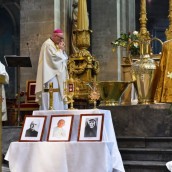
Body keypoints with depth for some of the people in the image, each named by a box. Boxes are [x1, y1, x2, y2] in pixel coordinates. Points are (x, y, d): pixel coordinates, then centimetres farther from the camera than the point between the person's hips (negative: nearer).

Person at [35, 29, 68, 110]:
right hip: (51, 76, -10)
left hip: (56, 75, 10)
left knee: (58, 97, 8)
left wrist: (62, 50, 2)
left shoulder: (55, 45, 20)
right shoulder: (48, 44, -11)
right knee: (52, 97, -12)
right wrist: (61, 50, -8)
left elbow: (64, 59, 19)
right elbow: (55, 57, -23)